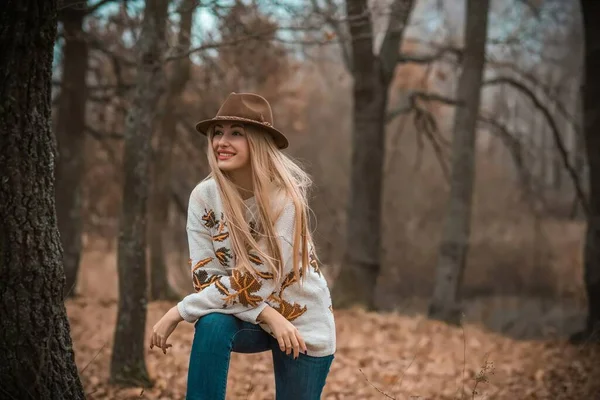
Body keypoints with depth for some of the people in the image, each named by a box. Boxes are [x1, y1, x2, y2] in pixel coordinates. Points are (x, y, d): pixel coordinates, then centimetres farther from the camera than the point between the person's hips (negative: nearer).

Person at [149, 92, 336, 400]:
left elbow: (255, 281, -27)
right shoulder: (204, 196, -14)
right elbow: (205, 278, -15)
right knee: (212, 325, -31)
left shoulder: (285, 198, -24)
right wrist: (268, 316, -27)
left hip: (302, 322, -2)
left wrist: (180, 312, -25)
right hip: (248, 316, 2)